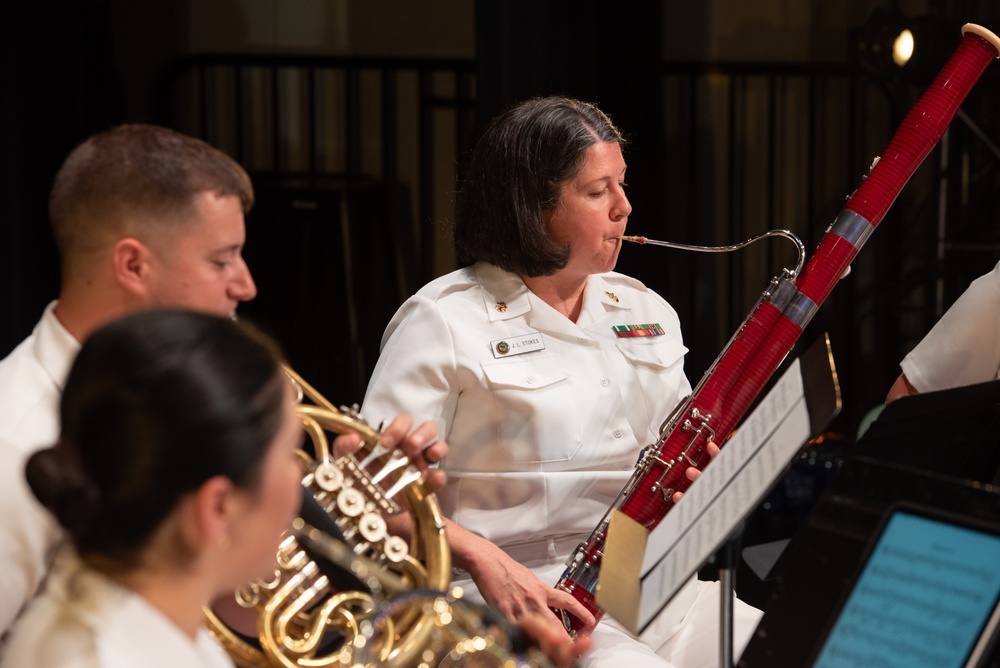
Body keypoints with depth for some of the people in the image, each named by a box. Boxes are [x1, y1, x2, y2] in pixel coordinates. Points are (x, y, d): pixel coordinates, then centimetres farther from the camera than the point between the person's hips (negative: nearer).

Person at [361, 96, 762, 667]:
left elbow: (691, 466, 21)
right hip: (526, 598, -6)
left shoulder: (645, 310, 18)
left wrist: (708, 482, -3)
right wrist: (484, 560, -24)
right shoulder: (446, 321, -4)